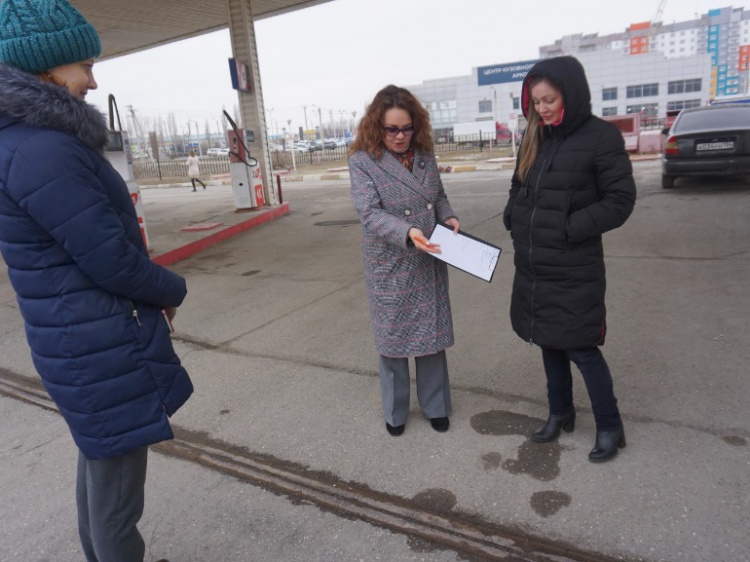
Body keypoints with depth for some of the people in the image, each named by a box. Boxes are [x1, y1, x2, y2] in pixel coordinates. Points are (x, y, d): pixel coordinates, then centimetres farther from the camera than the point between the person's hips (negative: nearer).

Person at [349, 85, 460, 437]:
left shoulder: (424, 154, 4)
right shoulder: (362, 160, -10)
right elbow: (369, 213, -19)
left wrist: (448, 218, -7)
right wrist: (407, 232, -34)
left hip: (429, 265, 4)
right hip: (390, 267, -4)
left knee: (431, 334, 13)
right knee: (393, 337, 9)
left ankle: (435, 406, 31)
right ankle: (394, 412, 29)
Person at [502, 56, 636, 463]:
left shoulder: (601, 137, -10)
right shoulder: (535, 138, 9)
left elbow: (620, 200, -11)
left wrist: (570, 228, -17)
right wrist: (514, 219, 1)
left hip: (574, 270, -6)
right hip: (532, 266, 6)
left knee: (580, 347, 2)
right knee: (549, 342, 17)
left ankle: (610, 426, 24)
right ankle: (560, 413, 36)